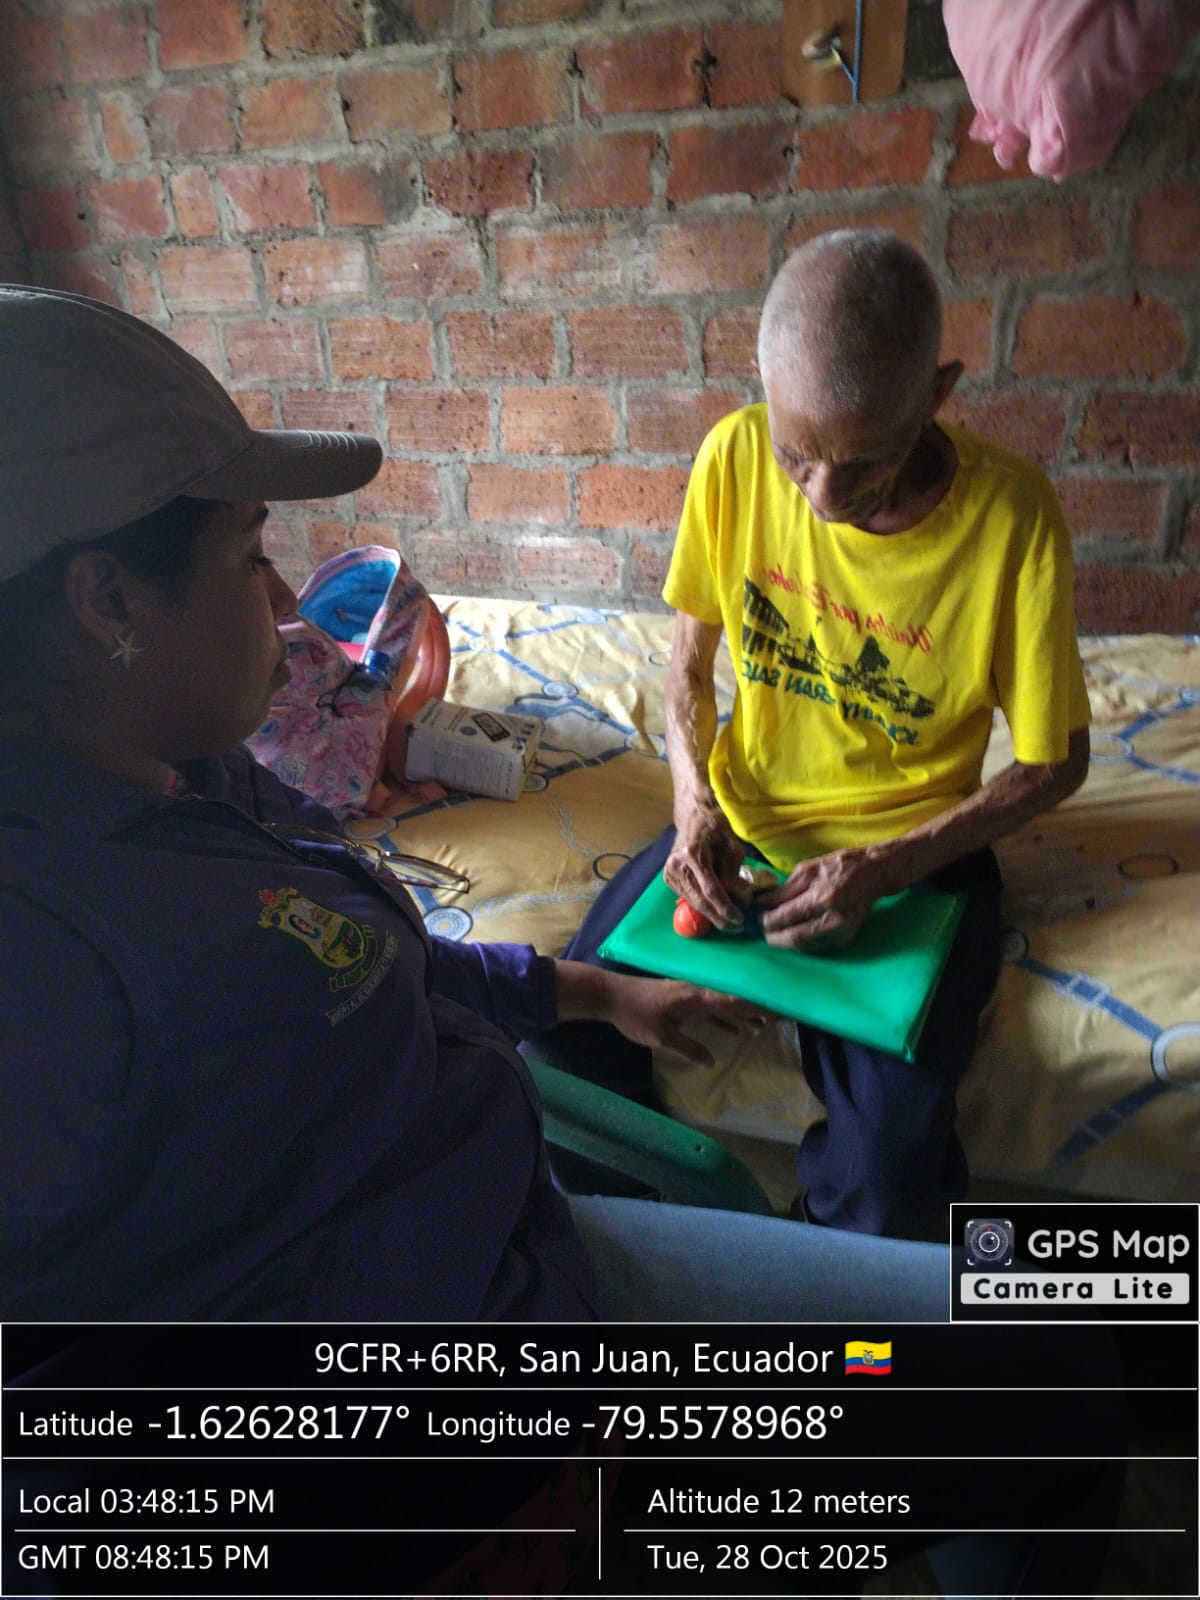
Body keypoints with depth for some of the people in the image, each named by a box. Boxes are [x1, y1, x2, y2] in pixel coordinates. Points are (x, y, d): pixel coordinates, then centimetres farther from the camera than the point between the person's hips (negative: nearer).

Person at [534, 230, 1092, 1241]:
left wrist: (883, 869, -19)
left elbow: (1054, 764, -8)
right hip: (739, 825, 3)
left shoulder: (1011, 516, -18)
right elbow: (689, 662, 3)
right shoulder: (735, 458, -11)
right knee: (562, 1046, -12)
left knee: (885, 1183, -20)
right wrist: (696, 801, -14)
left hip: (914, 855, -2)